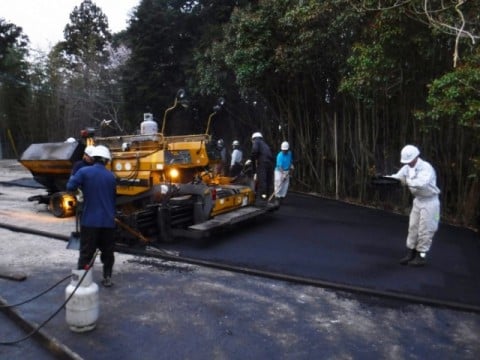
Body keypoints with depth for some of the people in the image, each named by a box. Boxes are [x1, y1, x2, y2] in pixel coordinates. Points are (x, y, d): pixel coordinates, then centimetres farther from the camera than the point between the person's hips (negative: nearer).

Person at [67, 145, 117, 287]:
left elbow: (70, 187, -14)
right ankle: (107, 278, 18)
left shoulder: (84, 171, -7)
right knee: (107, 251, 15)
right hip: (108, 220, 3)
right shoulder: (111, 176, 5)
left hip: (90, 220, -2)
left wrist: (72, 178, 8)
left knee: (86, 252, 6)